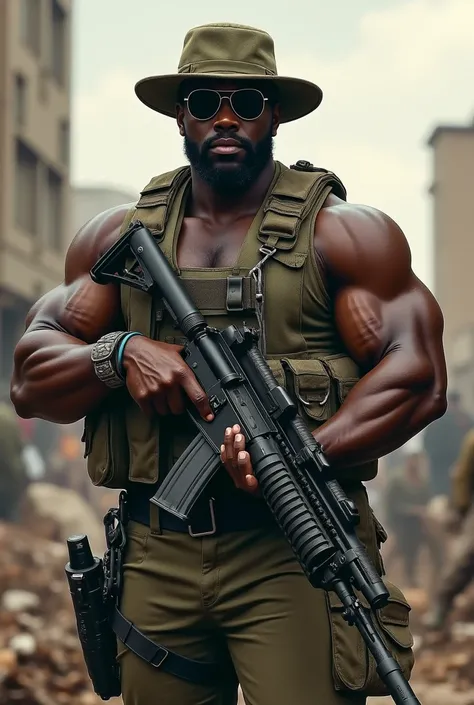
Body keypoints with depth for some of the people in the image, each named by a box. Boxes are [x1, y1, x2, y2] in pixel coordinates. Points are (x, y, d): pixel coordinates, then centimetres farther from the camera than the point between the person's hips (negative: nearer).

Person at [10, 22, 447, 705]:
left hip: (295, 552, -3)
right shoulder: (122, 234, 14)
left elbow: (420, 379, -7)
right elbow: (31, 380, 10)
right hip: (156, 557, 4)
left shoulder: (340, 232, 3)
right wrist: (120, 355, -11)